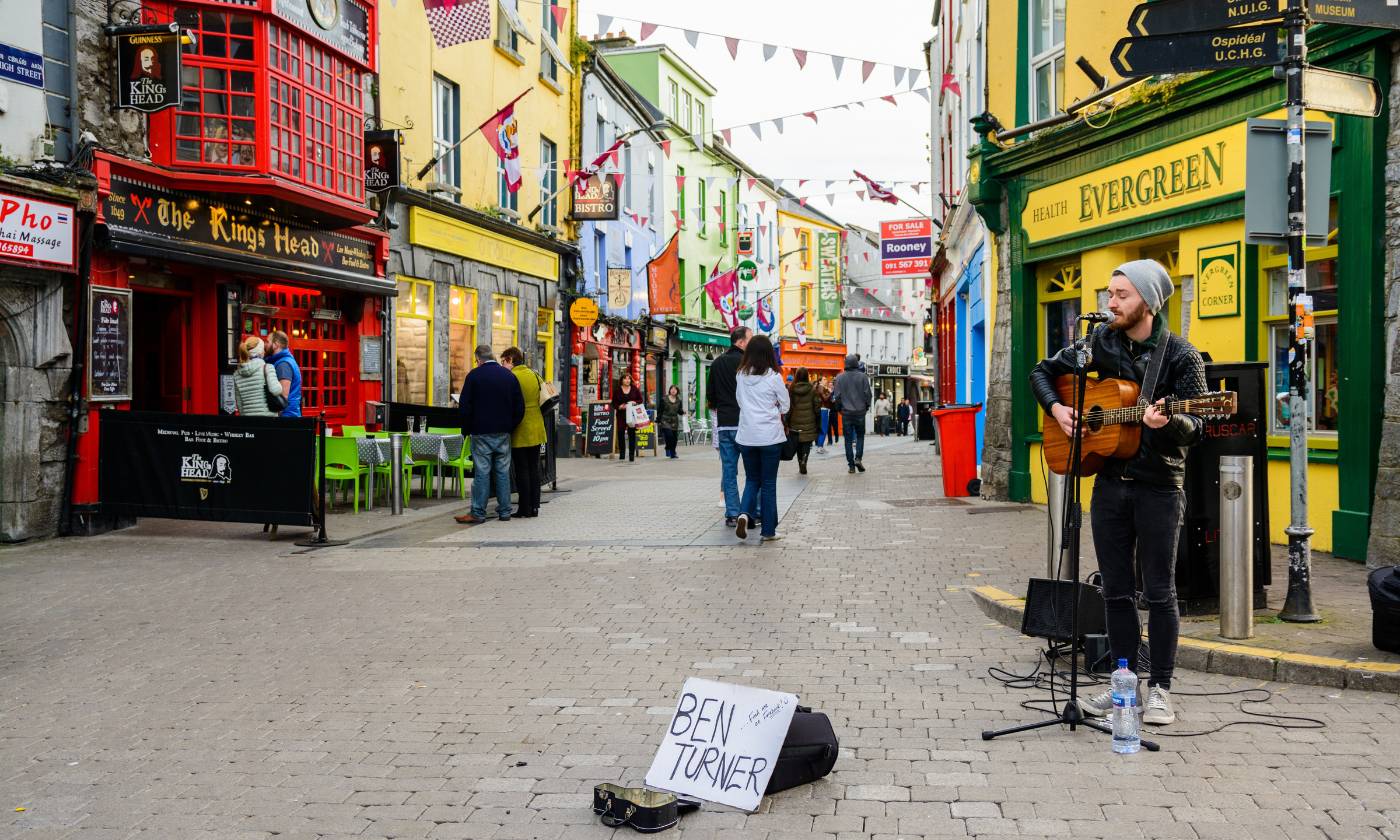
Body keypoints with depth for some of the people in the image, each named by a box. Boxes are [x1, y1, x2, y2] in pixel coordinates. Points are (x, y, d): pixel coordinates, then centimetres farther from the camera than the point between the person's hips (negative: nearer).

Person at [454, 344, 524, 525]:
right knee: (503, 471, 8)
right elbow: (520, 407, 7)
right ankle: (504, 511, 11)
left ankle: (478, 513, 0)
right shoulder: (510, 376, 6)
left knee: (482, 472, -2)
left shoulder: (474, 376, -5)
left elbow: (464, 406, -6)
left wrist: (466, 429, 4)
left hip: (482, 433, -3)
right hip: (503, 432, 3)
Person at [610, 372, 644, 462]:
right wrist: (620, 407, -13)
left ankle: (632, 454, 1)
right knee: (620, 433, -3)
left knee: (632, 434, -2)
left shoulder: (635, 389, 6)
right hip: (621, 415, 0)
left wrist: (634, 402, -10)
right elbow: (614, 403, 6)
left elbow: (640, 400, 10)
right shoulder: (617, 390, 6)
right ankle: (621, 453, 8)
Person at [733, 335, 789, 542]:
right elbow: (785, 406, -2)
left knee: (752, 479, 17)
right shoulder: (773, 376, -10)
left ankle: (744, 514, -8)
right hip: (770, 435, -3)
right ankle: (768, 531, 9)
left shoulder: (741, 375, 1)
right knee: (769, 483, 6)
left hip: (746, 435, 3)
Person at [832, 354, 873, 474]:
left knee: (848, 439, 5)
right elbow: (867, 394, -3)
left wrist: (839, 408, 13)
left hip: (846, 413, 1)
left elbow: (837, 396, -1)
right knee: (860, 436, 13)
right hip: (860, 412, -1)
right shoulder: (863, 376, -5)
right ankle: (858, 458, -6)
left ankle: (851, 465, 3)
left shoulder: (840, 378, -2)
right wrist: (866, 407, 11)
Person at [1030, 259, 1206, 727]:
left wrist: (1169, 423, -32)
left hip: (1159, 487, -4)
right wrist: (1055, 407, -2)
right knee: (1116, 590, 10)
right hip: (1110, 482, 4)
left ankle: (1159, 688, 11)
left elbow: (1195, 429, -11)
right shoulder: (1101, 343, 5)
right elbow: (1043, 372, 16)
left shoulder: (1180, 356, -8)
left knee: (1159, 591, 1)